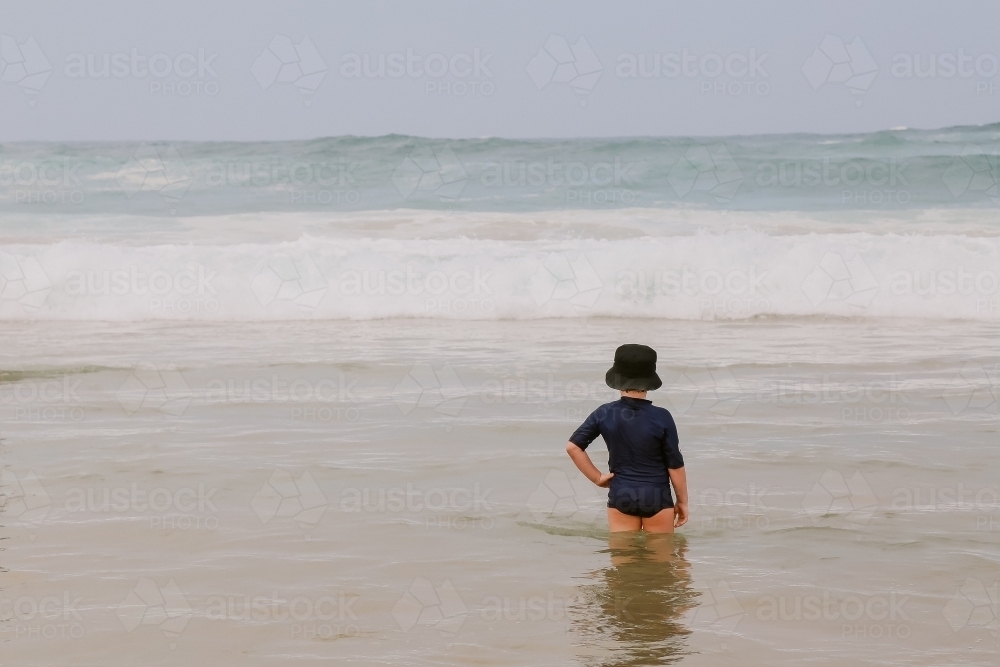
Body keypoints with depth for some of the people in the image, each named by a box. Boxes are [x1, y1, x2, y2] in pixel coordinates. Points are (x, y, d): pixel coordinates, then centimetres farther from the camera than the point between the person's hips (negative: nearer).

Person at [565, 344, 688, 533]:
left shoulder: (605, 414, -4)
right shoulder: (661, 418, -12)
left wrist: (597, 477, 3)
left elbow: (573, 446, -4)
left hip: (620, 496, 2)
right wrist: (682, 502, 5)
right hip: (656, 498, -2)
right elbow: (675, 465, -6)